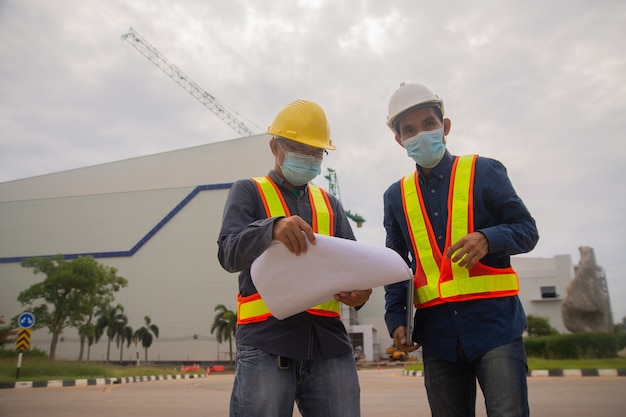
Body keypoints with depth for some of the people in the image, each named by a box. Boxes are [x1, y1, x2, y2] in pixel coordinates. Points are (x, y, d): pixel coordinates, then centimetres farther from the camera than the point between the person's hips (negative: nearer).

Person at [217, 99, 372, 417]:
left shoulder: (330, 204, 21)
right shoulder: (248, 191, 9)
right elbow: (229, 253, -7)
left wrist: (359, 289, -11)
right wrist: (272, 228, -28)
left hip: (329, 341, 4)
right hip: (266, 342, -3)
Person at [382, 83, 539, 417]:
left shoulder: (484, 171, 3)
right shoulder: (396, 196, 11)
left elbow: (527, 230, 2)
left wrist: (487, 239, -19)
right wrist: (395, 318, 3)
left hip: (493, 320, -3)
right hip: (436, 330, 3)